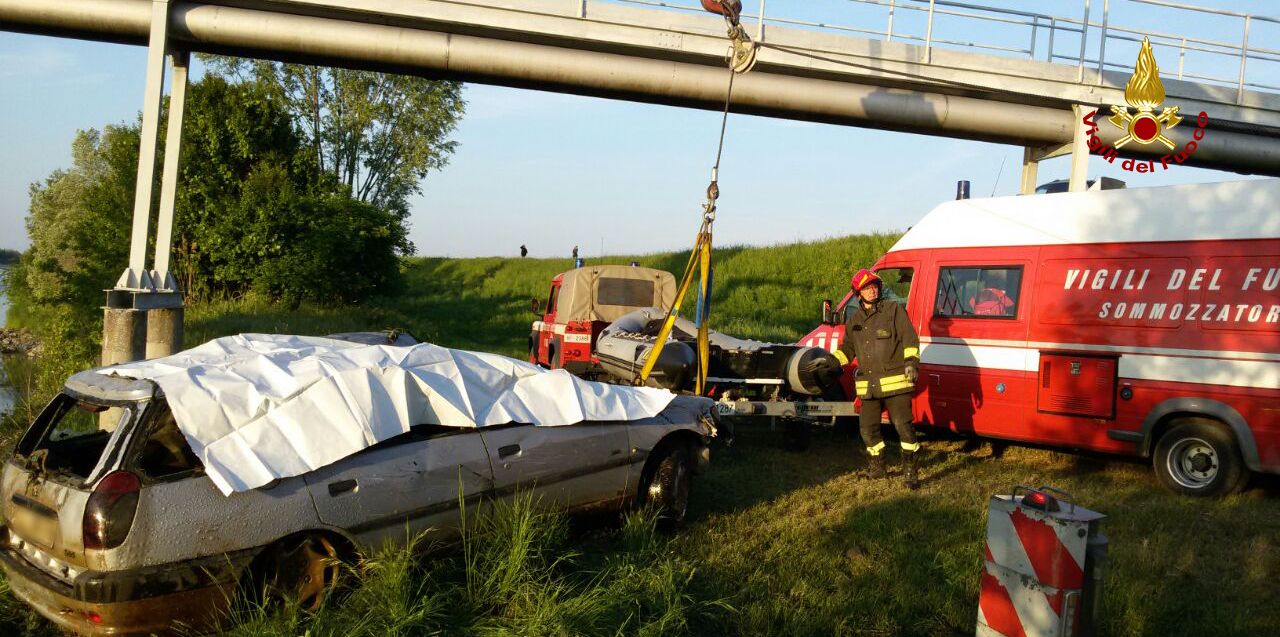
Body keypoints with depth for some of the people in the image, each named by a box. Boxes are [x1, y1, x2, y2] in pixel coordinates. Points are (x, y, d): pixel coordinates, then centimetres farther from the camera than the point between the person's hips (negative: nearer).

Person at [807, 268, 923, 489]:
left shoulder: (893, 310, 0)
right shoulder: (854, 319, 16)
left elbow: (910, 339, -5)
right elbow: (848, 348, 25)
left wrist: (911, 362, -16)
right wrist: (830, 361, 13)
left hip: (895, 381, -5)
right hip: (867, 385, 5)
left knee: (903, 425, -8)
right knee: (868, 429, 9)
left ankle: (911, 469, 2)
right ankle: (877, 466, 28)